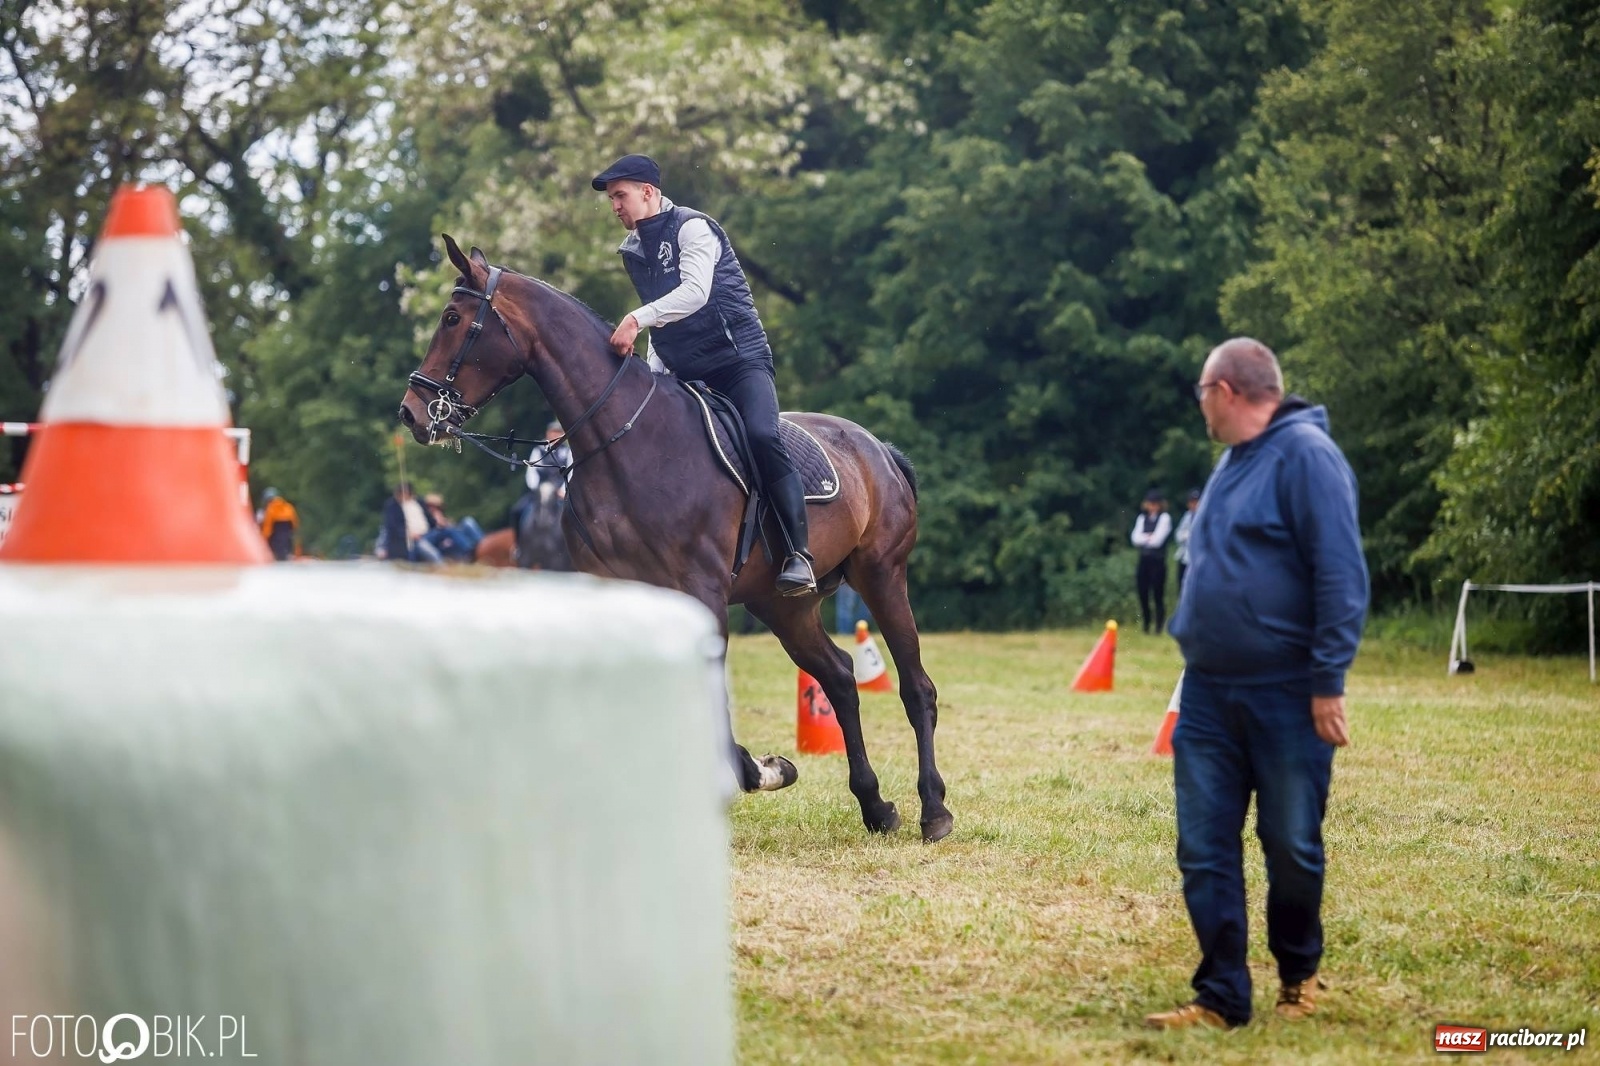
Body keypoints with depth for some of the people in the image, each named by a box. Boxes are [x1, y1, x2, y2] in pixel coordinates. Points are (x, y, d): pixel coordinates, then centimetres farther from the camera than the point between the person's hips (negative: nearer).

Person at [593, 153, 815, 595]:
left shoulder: (693, 228, -9)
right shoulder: (633, 250, 14)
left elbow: (695, 292, -26)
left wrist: (638, 319, -36)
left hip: (739, 357, -8)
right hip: (684, 373, 8)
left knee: (762, 436, -30)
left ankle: (798, 555, -31)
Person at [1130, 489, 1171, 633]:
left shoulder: (1165, 518, -1)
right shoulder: (1142, 519, 15)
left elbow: (1158, 540, -10)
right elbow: (1135, 539, 3)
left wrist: (1144, 538, 3)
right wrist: (1150, 537, -7)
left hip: (1158, 561, -5)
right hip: (1144, 560, 5)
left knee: (1158, 595, -4)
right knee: (1143, 594, 5)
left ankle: (1160, 627, 1)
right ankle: (1146, 626, 16)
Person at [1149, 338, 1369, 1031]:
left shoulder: (1305, 455, -12)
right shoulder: (1232, 462, 14)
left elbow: (1341, 574, -17)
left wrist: (1328, 682, -19)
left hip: (1286, 696, -7)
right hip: (1208, 693, 8)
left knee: (1292, 846, 6)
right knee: (1205, 850, 2)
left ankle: (1299, 975, 25)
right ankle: (1221, 998, 7)